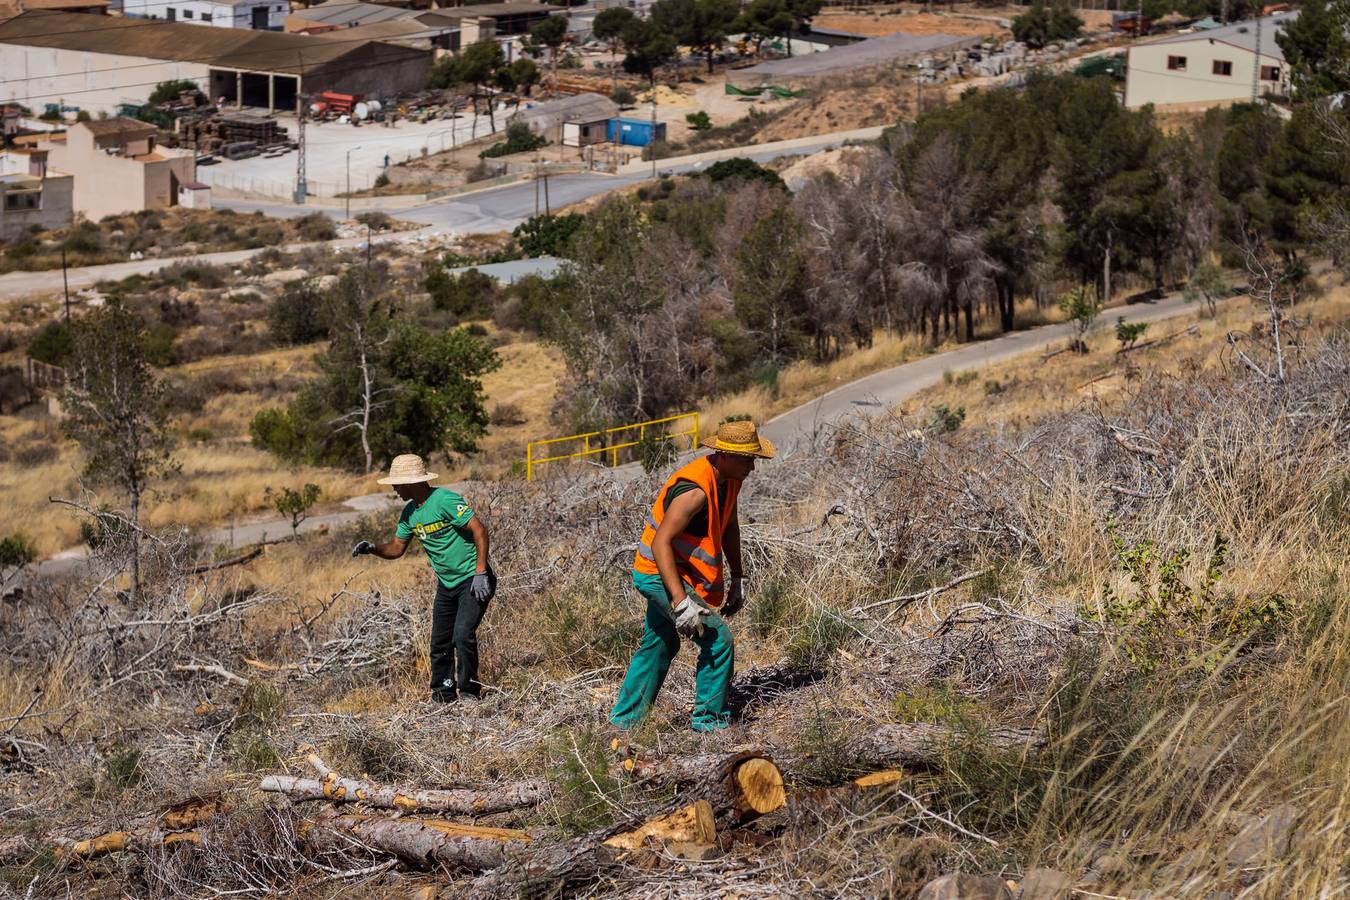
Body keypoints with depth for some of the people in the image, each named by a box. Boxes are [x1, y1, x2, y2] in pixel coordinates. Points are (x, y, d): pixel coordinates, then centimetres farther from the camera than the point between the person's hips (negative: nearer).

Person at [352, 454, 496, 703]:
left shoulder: (445, 500, -20)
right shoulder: (410, 513, 7)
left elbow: (480, 530, -22)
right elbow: (396, 548, 16)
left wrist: (480, 572, -25)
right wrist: (372, 548, -5)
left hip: (472, 580, -8)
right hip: (446, 585, 8)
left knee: (463, 636, -19)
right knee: (440, 644, 7)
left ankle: (470, 693, -7)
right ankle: (443, 698, 17)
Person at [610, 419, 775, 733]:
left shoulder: (729, 478, 1)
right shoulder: (695, 490, -29)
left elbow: (729, 526, 20)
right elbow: (660, 543, -32)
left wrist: (738, 578, 18)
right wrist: (680, 601, -37)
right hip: (661, 574, -11)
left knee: (659, 646, 22)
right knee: (717, 639, -15)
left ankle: (623, 721, 33)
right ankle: (708, 721, -6)